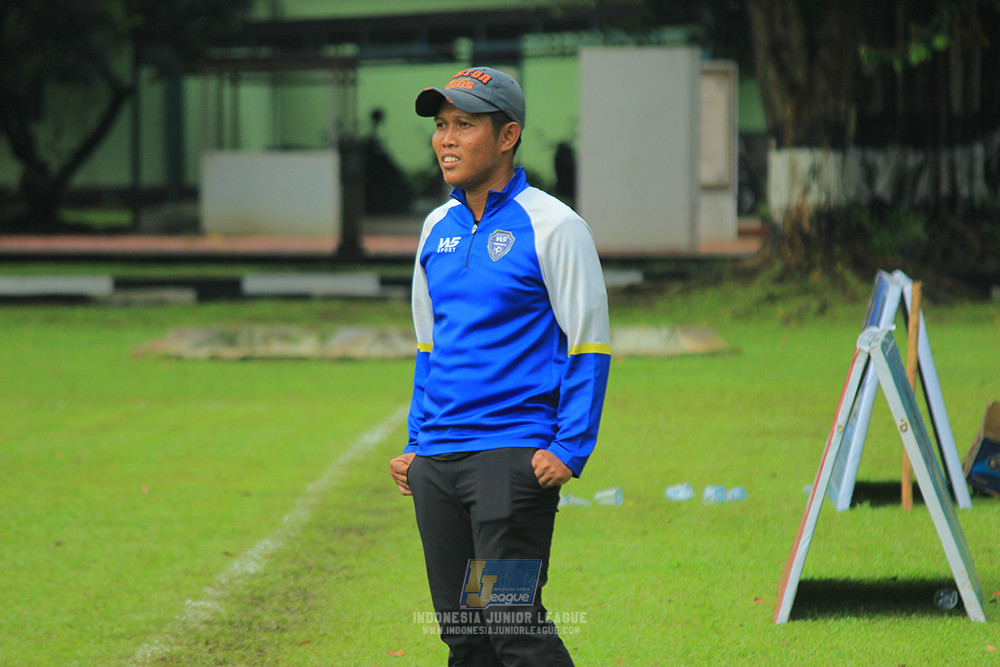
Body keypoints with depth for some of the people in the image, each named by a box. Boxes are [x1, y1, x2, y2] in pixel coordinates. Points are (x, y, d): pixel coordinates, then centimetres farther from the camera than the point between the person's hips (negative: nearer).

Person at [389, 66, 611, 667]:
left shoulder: (553, 227, -6)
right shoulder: (437, 228, 14)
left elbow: (589, 346, -7)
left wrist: (569, 449, -15)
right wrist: (416, 445, 17)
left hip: (515, 459, -7)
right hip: (437, 460, 7)